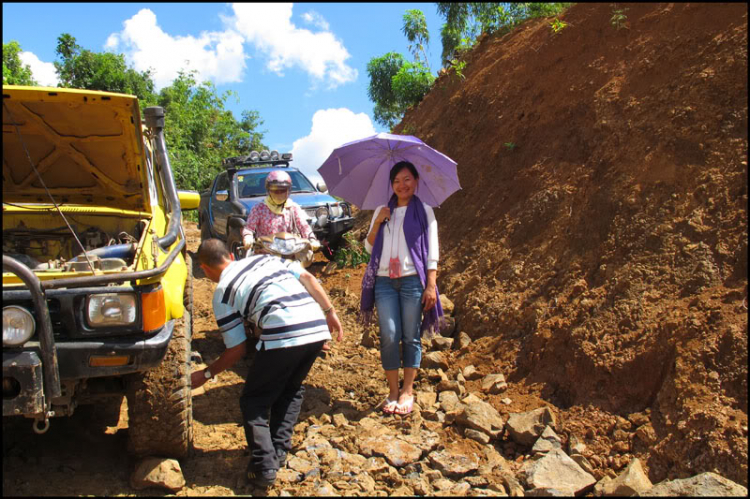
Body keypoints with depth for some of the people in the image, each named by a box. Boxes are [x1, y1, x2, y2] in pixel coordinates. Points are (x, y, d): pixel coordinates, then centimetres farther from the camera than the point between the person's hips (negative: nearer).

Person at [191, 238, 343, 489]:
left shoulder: (222, 292, 12)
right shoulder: (264, 258, 26)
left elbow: (236, 351, 12)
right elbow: (308, 278, 14)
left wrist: (205, 375, 27)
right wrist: (330, 312, 18)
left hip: (283, 335, -6)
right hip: (318, 328, 6)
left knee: (254, 401, 15)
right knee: (292, 390, 28)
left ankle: (263, 466, 8)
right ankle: (279, 451, 26)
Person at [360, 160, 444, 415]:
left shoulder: (424, 211, 7)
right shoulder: (382, 211, 15)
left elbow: (432, 252, 1)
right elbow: (369, 247, 12)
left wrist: (431, 285, -7)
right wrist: (377, 222, -3)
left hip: (413, 280, -2)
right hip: (384, 281, 2)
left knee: (411, 337, 1)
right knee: (389, 336, -3)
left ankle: (407, 391, 10)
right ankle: (393, 391, 7)